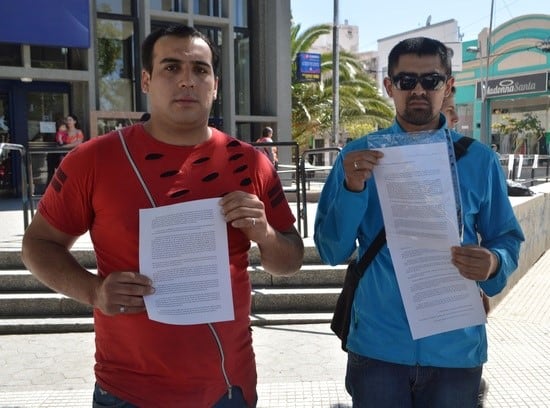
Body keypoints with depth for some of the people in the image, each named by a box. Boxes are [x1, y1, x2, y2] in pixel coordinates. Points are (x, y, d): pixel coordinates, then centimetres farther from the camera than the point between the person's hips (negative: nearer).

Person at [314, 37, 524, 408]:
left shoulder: (479, 160, -1)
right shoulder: (357, 157, -3)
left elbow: (507, 239, 4)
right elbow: (332, 251, -7)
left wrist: (494, 262, -18)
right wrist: (352, 189, -22)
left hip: (456, 346, 1)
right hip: (377, 345, -1)